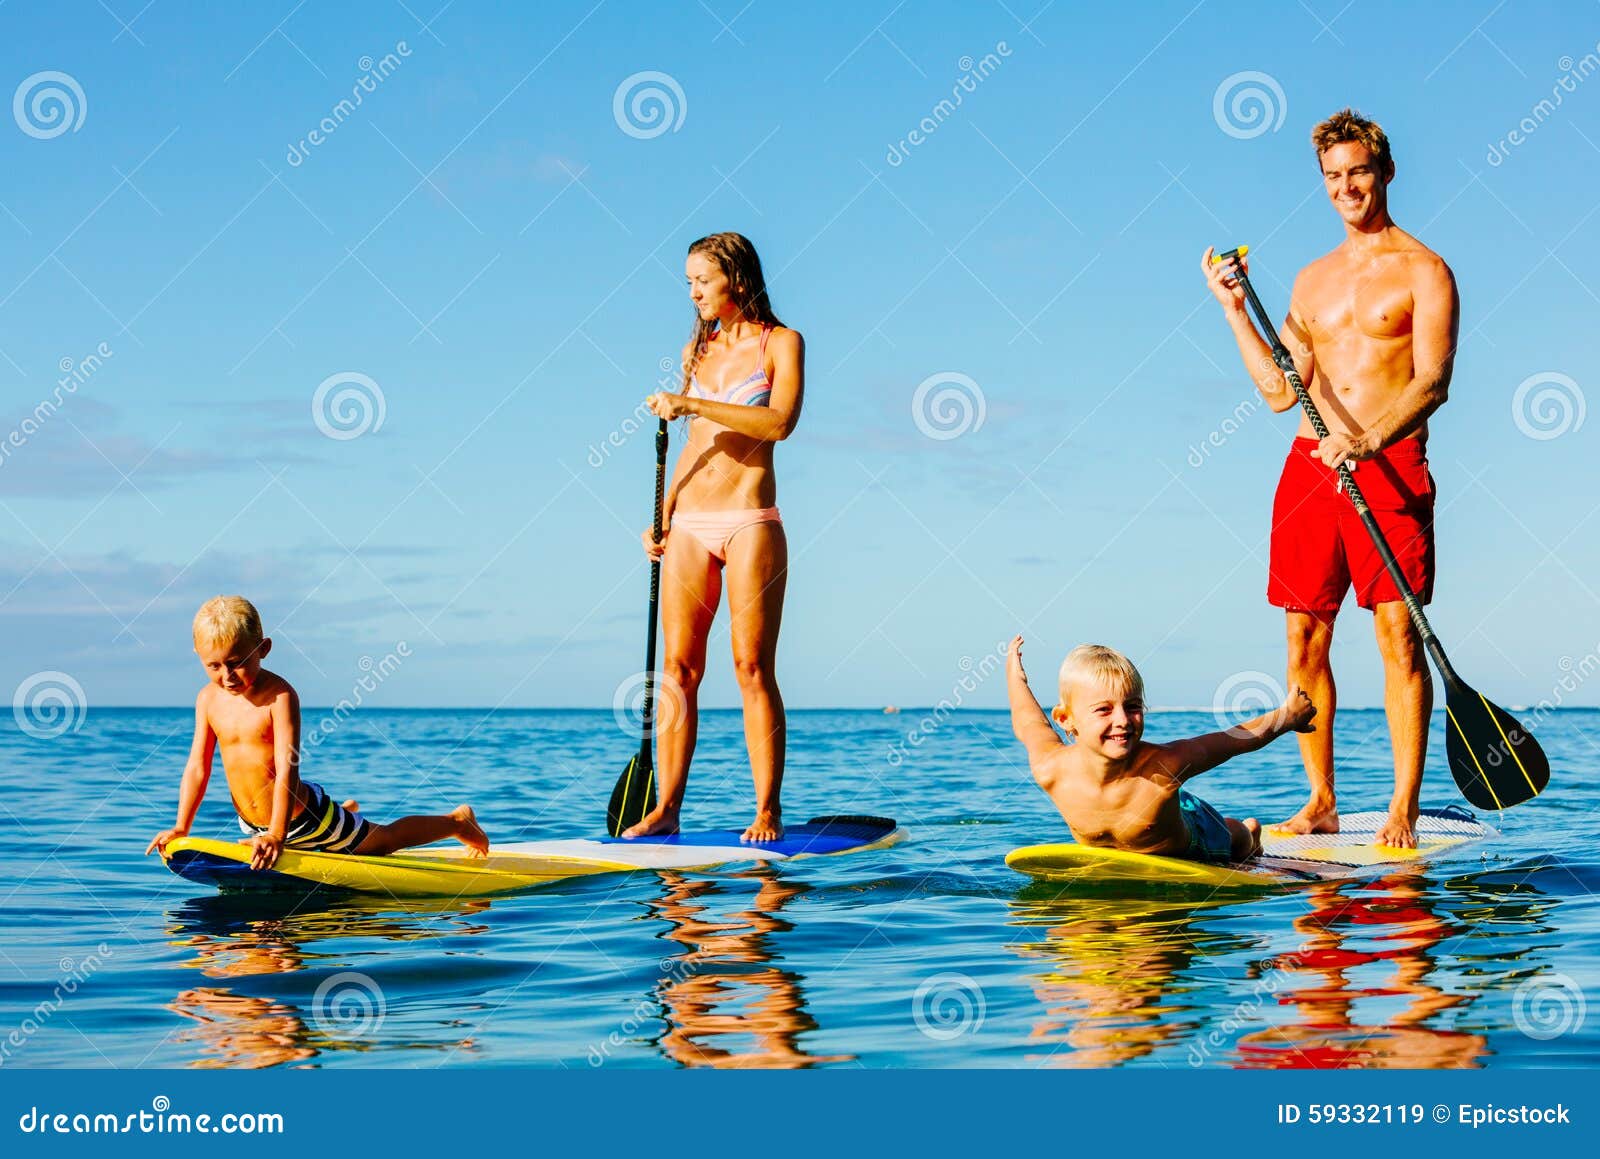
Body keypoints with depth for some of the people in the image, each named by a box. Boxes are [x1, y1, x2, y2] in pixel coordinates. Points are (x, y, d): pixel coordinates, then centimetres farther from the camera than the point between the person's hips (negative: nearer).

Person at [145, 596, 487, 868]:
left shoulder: (279, 696, -27)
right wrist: (181, 828, -12)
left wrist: (277, 834, -40)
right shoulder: (209, 699, -10)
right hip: (252, 823, 6)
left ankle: (457, 821, 42)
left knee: (382, 840, 16)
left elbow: (287, 770, -32)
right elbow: (197, 767, -5)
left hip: (303, 817, -6)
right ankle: (344, 814, 59)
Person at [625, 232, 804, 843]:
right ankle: (666, 808, 1)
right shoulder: (696, 350, 16)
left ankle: (767, 811, -2)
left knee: (753, 669, -6)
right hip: (689, 525, 5)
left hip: (750, 523, -5)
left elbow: (779, 422, -15)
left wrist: (693, 403, -17)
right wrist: (662, 516, 12)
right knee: (678, 668, 0)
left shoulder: (781, 343, 1)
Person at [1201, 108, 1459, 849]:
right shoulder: (1313, 280, 18)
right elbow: (1281, 391, 15)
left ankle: (1404, 809, -7)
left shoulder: (1422, 271, 1)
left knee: (1398, 634, -8)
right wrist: (1234, 310, 10)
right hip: (1310, 464, 6)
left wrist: (1370, 438, -27)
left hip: (1390, 465, -5)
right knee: (1304, 638, 3)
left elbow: (1432, 381, -12)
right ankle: (1320, 802, 11)